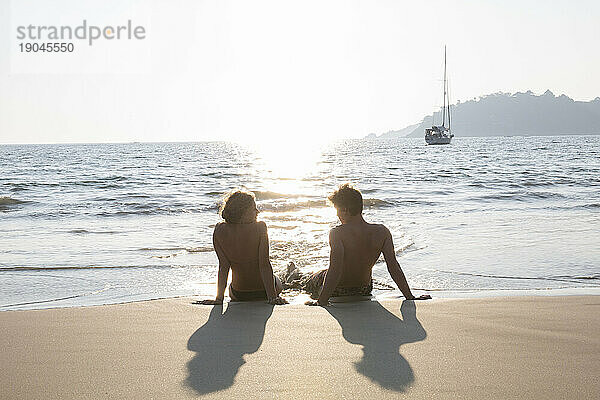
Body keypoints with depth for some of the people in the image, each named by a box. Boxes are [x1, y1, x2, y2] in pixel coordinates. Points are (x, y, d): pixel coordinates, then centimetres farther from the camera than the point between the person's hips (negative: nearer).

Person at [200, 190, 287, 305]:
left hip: (237, 295, 3)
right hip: (263, 291, -3)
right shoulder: (260, 228, -21)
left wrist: (219, 298, -7)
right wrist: (272, 297, -20)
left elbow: (223, 266, -12)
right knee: (276, 283, 36)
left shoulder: (219, 231, -13)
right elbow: (264, 264, -22)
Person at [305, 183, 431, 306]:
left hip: (338, 291, -4)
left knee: (311, 281, 31)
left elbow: (335, 271, -37)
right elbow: (394, 267, -19)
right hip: (364, 290, 4)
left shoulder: (337, 233, -30)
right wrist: (410, 297, -14)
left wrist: (321, 302, -35)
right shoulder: (382, 232, -18)